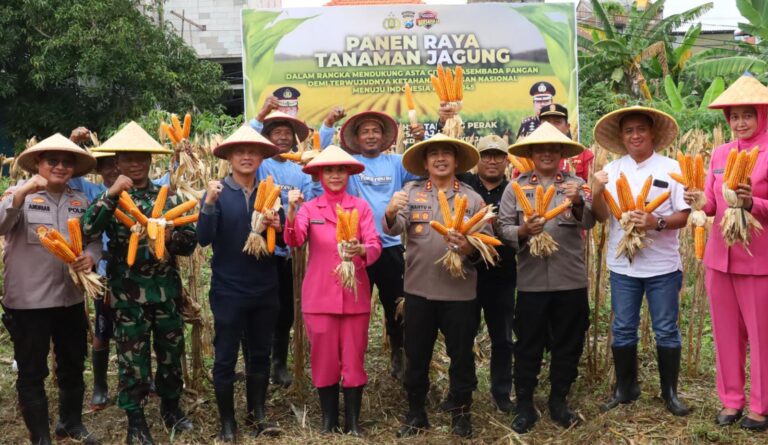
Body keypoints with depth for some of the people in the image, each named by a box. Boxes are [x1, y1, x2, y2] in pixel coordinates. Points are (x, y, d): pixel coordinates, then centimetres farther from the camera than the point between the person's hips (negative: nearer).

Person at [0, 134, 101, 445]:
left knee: (73, 365, 18)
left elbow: (94, 240, 9)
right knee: (32, 372, 7)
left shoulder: (80, 201, 8)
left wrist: (90, 257, -13)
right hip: (28, 301, -5)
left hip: (71, 298, 5)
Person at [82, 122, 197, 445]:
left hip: (166, 288, 2)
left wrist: (170, 236, -18)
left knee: (171, 351, 13)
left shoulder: (167, 196, 4)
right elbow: (87, 228, -19)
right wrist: (111, 194, -24)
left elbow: (190, 240, 2)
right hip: (128, 290, -2)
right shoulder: (110, 197, 0)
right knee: (132, 356, 5)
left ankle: (171, 408, 33)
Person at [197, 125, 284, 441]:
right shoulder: (217, 192, -5)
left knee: (260, 354, 15)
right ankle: (227, 421, 19)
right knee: (225, 357, 5)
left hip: (265, 289, 3)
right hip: (228, 290, -3)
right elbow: (203, 238, -15)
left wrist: (277, 227, -16)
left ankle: (258, 413, 29)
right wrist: (209, 203, -29)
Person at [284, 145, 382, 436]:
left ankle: (353, 422, 20)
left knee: (353, 360, 6)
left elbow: (375, 246, -8)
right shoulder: (309, 208, 3)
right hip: (319, 295, 0)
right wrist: (291, 212, -32)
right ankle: (329, 421, 24)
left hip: (355, 295, 0)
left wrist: (360, 250, -30)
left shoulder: (361, 206, 3)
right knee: (324, 360, 8)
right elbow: (294, 241, -14)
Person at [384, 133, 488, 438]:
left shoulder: (472, 198, 3)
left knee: (461, 355, 10)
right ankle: (416, 414, 27)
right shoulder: (411, 192, 3)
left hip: (460, 291, 0)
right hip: (419, 289, 1)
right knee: (416, 356, 11)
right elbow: (393, 229, -11)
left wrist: (470, 249, -23)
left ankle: (461, 412, 29)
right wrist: (391, 213, -33)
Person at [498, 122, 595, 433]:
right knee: (528, 346, 6)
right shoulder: (516, 186, 4)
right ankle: (525, 406, 19)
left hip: (571, 280, 1)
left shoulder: (576, 184, 5)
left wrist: (578, 202, -27)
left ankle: (558, 402, 28)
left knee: (568, 346, 12)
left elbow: (589, 222, -8)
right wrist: (523, 231, -20)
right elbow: (503, 229, 0)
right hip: (531, 281, -1)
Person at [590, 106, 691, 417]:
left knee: (666, 331, 7)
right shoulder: (612, 170, 3)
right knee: (623, 330, 11)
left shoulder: (670, 168, -3)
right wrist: (597, 191, -17)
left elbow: (684, 216, -5)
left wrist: (657, 223, -23)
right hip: (622, 265, 2)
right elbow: (601, 216, 1)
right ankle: (625, 388, 26)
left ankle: (670, 392, 21)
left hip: (663, 265, -2)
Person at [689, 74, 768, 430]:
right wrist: (699, 202, -13)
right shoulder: (720, 154, 8)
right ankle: (730, 400, 26)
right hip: (719, 257, 5)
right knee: (726, 332, 13)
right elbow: (712, 204, 7)